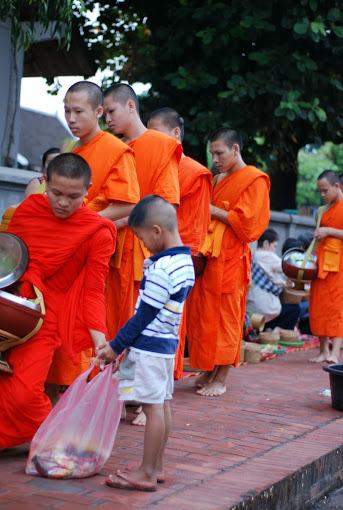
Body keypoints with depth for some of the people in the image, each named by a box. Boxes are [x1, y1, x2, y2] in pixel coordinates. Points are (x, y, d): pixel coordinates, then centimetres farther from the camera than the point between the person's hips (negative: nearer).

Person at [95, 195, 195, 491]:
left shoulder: (161, 269, -20)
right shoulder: (185, 262, 9)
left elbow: (144, 315, -17)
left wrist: (115, 347, -9)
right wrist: (126, 342, 16)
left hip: (150, 345, -10)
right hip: (168, 342, 10)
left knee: (153, 406, -5)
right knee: (162, 404, 13)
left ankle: (147, 473, 1)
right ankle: (157, 466, 21)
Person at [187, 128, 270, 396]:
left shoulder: (254, 179, -4)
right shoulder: (219, 179, 19)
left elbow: (246, 221, -13)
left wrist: (212, 210, -11)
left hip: (231, 257, -7)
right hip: (210, 253, 7)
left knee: (226, 316, -2)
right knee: (204, 314, 6)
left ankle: (221, 379, 4)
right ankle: (208, 371, 15)